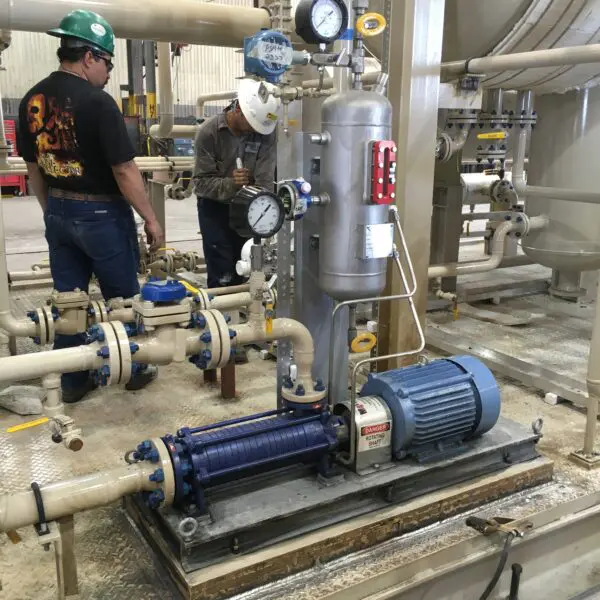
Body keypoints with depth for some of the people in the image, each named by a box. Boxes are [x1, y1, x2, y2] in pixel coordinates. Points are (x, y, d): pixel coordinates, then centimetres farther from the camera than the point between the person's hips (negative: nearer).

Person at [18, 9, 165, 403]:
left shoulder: (32, 100, 3)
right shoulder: (97, 102, -19)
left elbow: (33, 166, 11)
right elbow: (124, 170, -19)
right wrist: (151, 219, -10)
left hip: (59, 212, 7)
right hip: (101, 214, -6)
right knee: (121, 298, 10)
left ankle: (74, 380, 22)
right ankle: (134, 369, 25)